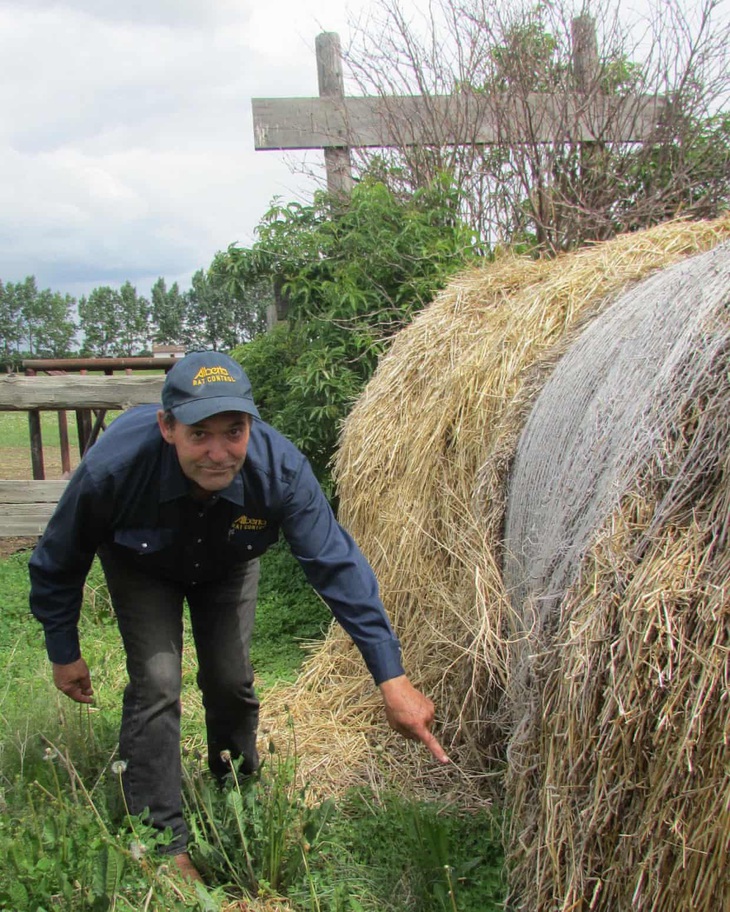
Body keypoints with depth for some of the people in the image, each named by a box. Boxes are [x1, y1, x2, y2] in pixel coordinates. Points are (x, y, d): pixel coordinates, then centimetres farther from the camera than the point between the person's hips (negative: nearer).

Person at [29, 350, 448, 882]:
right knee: (157, 682, -15)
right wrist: (64, 652, -9)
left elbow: (338, 566, -35)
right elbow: (58, 561, -20)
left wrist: (392, 678, -38)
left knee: (230, 681, 0)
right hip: (142, 567, -1)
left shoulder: (280, 469, -38)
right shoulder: (115, 466, -40)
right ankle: (162, 843, 2)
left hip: (228, 564, 1)